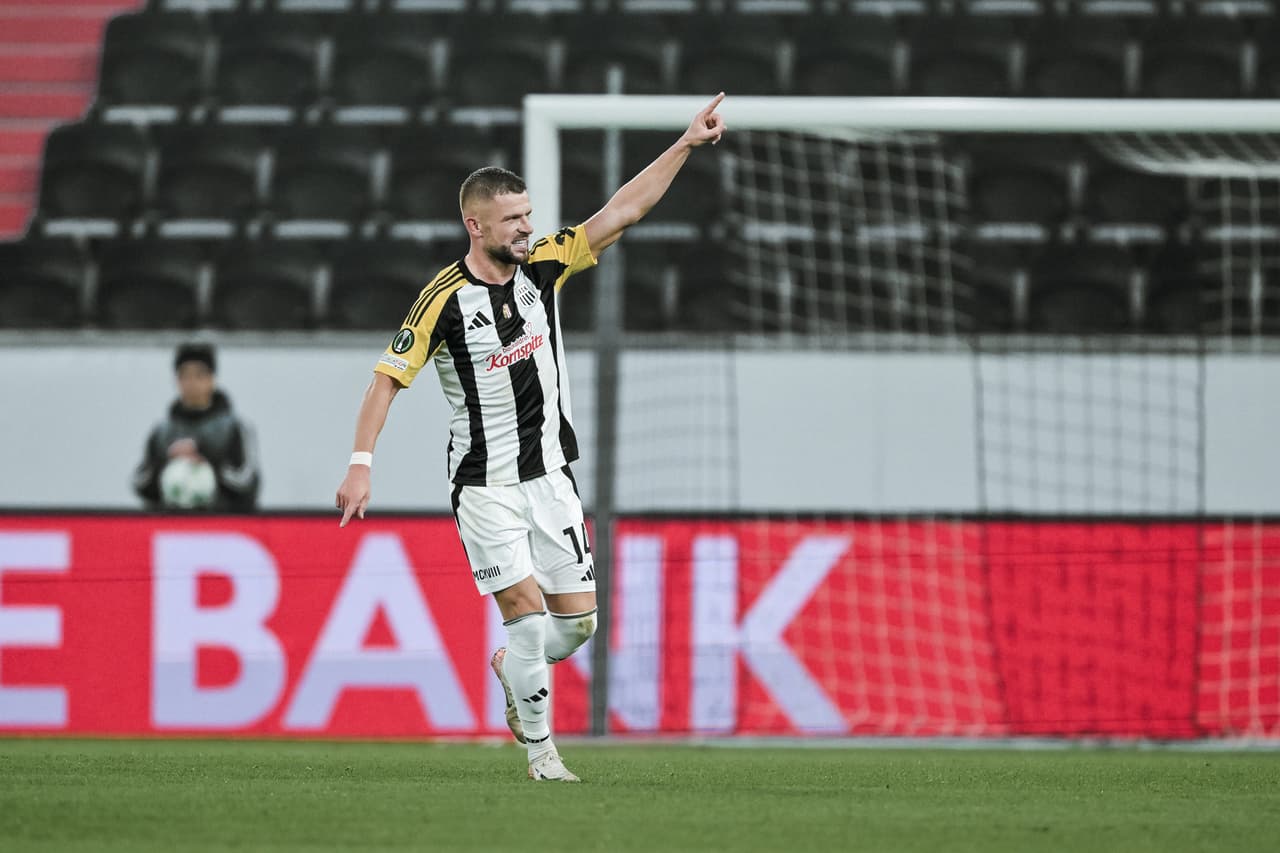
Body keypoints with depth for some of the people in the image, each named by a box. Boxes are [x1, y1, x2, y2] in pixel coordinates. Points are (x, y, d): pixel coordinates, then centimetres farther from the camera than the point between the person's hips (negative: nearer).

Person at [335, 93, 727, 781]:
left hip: (550, 475, 5)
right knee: (527, 614, -11)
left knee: (578, 620, 4)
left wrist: (685, 144, -8)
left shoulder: (542, 266, -1)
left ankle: (513, 670, 35)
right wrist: (361, 463, -22)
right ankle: (540, 749, 3)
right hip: (484, 485, -5)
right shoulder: (445, 299, -14)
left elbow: (622, 212, -1)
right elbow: (387, 379, -12)